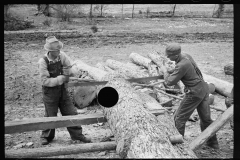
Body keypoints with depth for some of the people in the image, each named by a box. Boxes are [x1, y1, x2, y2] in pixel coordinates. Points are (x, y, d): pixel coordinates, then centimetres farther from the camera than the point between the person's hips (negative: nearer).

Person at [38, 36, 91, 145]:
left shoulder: (61, 56, -9)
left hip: (62, 90, 4)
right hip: (49, 92, -4)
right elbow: (45, 81, -22)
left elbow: (69, 66, 5)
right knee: (50, 116, 6)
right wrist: (60, 79, -23)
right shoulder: (43, 62, -20)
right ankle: (46, 137, 28)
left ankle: (77, 135, 21)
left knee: (71, 113, 7)